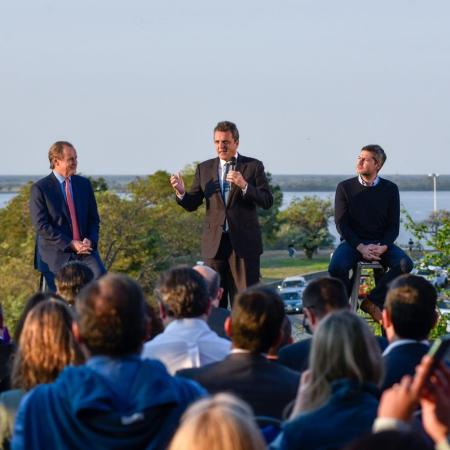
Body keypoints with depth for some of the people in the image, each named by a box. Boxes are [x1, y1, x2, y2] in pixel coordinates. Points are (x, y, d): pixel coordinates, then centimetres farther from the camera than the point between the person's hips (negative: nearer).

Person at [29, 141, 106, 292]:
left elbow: (94, 218, 14)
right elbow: (41, 226, -10)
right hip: (56, 254, -3)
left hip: (84, 247, 3)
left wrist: (90, 240, -7)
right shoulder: (39, 188, -4)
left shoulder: (84, 183, 12)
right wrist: (70, 244, -17)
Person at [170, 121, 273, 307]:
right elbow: (191, 205, 9)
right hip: (214, 243, 2)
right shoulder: (204, 168, 10)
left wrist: (244, 185, -21)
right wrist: (181, 193, -13)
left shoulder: (254, 166, 2)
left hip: (244, 242, -2)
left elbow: (267, 201, -6)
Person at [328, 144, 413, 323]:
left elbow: (393, 225, 4)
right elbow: (341, 223, -4)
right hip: (353, 241, -1)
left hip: (380, 243, 1)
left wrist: (383, 247, -17)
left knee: (405, 263, -28)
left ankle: (372, 301, -16)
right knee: (336, 268, -33)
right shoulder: (345, 187, 1)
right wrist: (361, 247, -18)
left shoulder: (390, 189, 5)